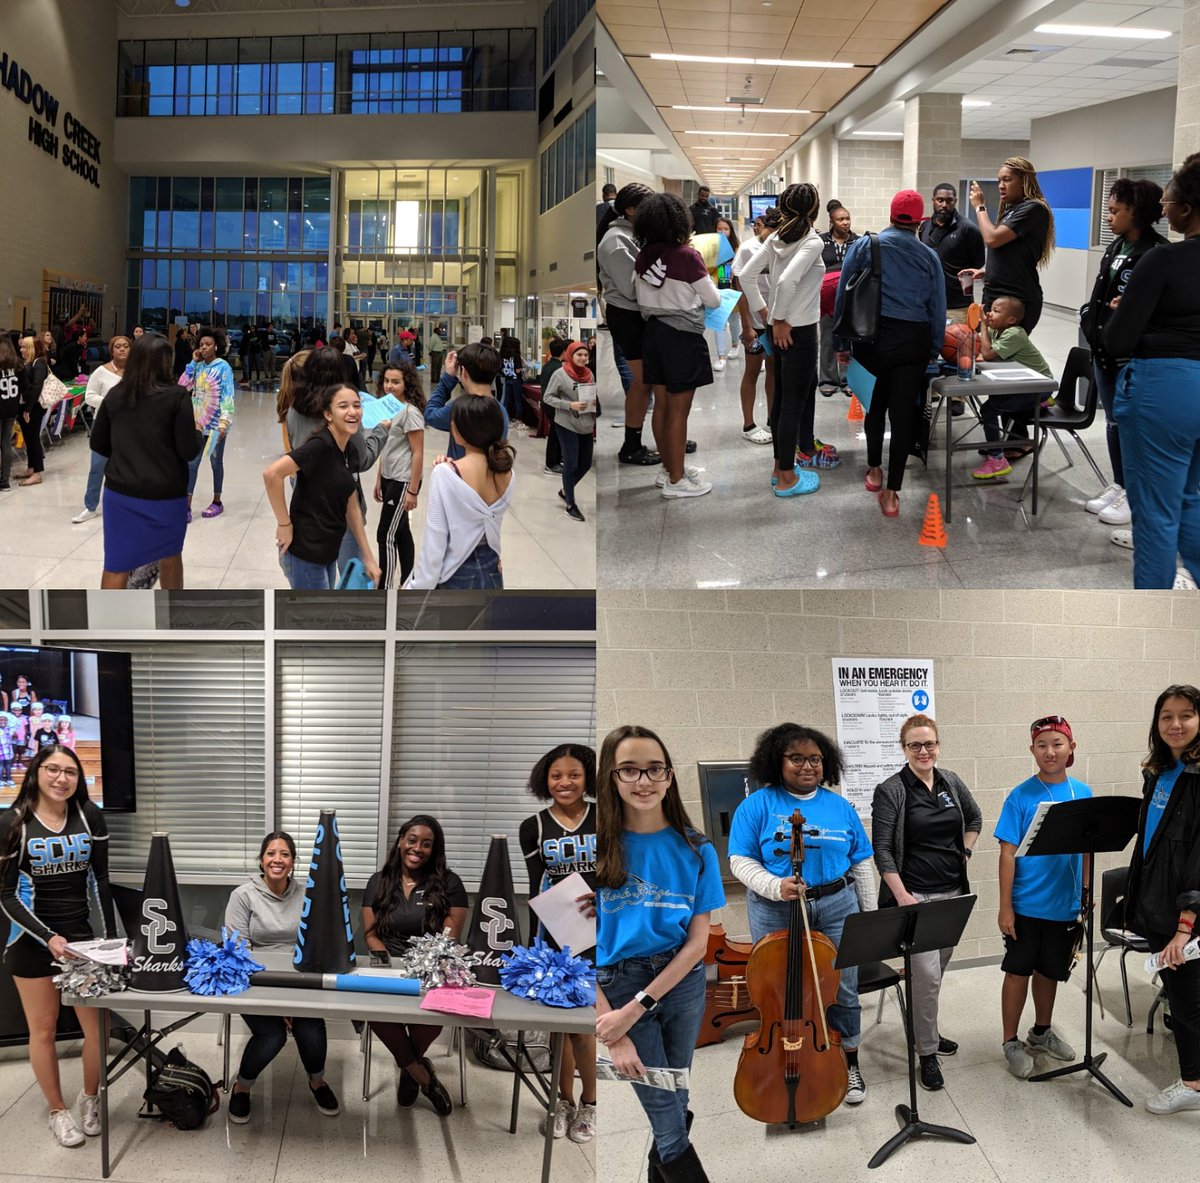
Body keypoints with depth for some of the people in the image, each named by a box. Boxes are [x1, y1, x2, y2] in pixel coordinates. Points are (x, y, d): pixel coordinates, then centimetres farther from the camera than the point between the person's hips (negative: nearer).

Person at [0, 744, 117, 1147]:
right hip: (33, 941, -2)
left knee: (97, 1026, 1)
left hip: (81, 935, 2)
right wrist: (48, 938, -18)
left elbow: (100, 881, 4)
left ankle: (90, 1098, 26)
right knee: (43, 1030, 7)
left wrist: (111, 936, 0)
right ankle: (57, 1111, 24)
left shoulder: (90, 816, -3)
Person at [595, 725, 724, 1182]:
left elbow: (698, 942, -5)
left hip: (682, 982, 2)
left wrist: (636, 1008, -14)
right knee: (670, 1123, 1)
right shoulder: (598, 848, -9)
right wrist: (613, 1035, -15)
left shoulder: (695, 849, -3)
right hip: (618, 984, -2)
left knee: (673, 1101, 15)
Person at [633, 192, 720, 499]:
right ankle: (676, 481, 6)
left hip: (653, 333, 7)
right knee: (678, 411, 0)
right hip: (682, 337, -6)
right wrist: (704, 282, 9)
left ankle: (669, 469, 27)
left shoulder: (642, 256, -1)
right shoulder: (687, 256, -18)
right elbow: (714, 301, -10)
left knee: (661, 405, 15)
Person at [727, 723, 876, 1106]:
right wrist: (775, 886, -21)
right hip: (777, 913, -2)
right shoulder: (757, 806, -3)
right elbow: (741, 860, -5)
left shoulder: (840, 807, 7)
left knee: (843, 991, 6)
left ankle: (849, 1065, 23)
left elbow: (861, 863, 11)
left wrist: (870, 914, 9)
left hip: (836, 907, 2)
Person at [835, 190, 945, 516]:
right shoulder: (929, 257, 3)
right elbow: (938, 307, 7)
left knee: (878, 399, 24)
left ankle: (875, 469, 30)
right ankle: (891, 493, 3)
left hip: (871, 338, 0)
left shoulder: (865, 245, 1)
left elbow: (843, 292, 1)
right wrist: (934, 350, 17)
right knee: (902, 413, 3)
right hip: (914, 342, 0)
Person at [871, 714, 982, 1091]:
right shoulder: (890, 791, -10)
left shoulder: (951, 782, 6)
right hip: (916, 894, -6)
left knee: (936, 970, 16)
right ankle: (927, 1054, 2)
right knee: (926, 975, -10)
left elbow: (975, 819, 24)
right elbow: (882, 851, -12)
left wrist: (964, 852, 11)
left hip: (953, 892, 6)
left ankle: (926, 1031, 34)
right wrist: (902, 897, -18)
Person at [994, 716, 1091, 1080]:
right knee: (1018, 971, 6)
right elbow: (1008, 854, -10)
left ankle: (1042, 1032, 36)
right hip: (1026, 904, -4)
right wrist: (1005, 907, -12)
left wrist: (1087, 893, 5)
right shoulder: (1020, 797, -11)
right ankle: (1011, 1043, 20)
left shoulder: (1083, 794, 0)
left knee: (1050, 971, 18)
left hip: (1065, 905, 4)